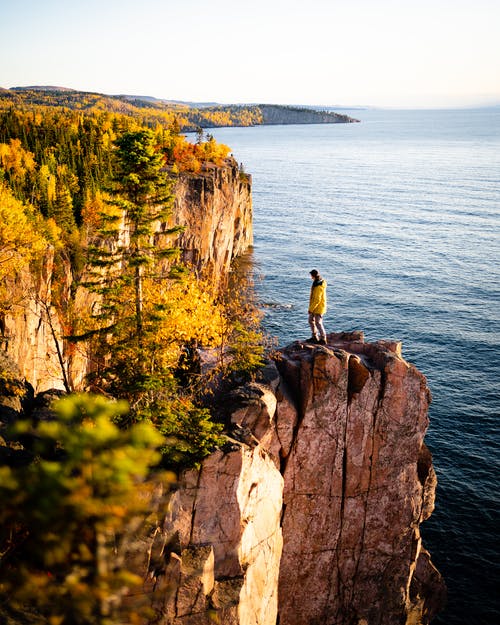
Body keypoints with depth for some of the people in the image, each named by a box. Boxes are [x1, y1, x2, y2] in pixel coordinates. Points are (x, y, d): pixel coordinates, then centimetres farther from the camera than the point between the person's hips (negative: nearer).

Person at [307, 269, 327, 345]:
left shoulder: (318, 287, -27)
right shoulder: (317, 282, 5)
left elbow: (317, 300, -27)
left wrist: (311, 309, -20)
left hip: (318, 307, -10)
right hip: (315, 307, 10)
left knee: (318, 323, -2)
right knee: (311, 320, 17)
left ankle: (323, 339, 8)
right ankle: (314, 337, 28)